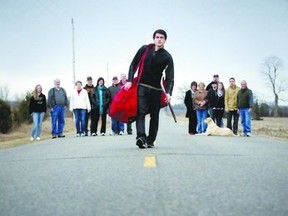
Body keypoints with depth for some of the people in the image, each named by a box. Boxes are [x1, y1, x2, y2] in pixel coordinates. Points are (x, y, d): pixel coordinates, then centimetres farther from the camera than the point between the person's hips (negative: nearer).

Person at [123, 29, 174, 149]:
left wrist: (168, 92, -21)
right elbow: (133, 64, 6)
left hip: (156, 89, 1)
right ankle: (141, 137, -27)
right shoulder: (144, 49, 2)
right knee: (141, 112, -15)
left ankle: (150, 141, 11)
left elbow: (170, 76, -7)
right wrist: (129, 80, -6)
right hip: (142, 86, -1)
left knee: (154, 115, 4)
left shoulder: (167, 57, -1)